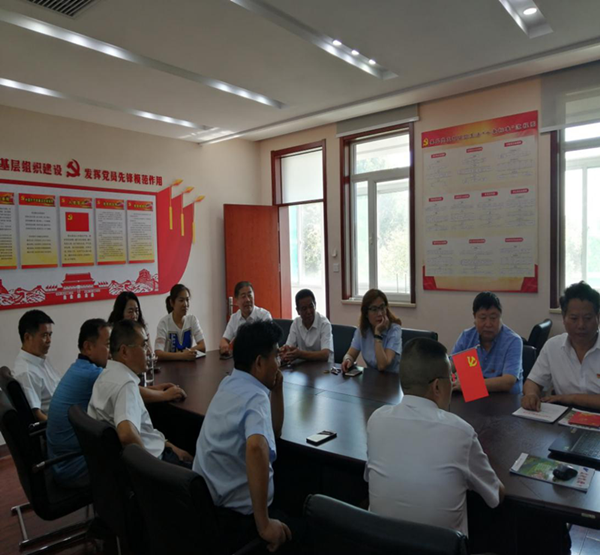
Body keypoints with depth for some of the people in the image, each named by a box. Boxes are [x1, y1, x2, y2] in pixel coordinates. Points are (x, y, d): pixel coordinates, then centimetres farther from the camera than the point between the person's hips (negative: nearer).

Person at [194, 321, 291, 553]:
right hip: (236, 513, -9)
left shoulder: (230, 384, 4)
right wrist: (263, 524, -36)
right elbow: (256, 447, -44)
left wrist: (277, 388, 3)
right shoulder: (256, 397, -23)